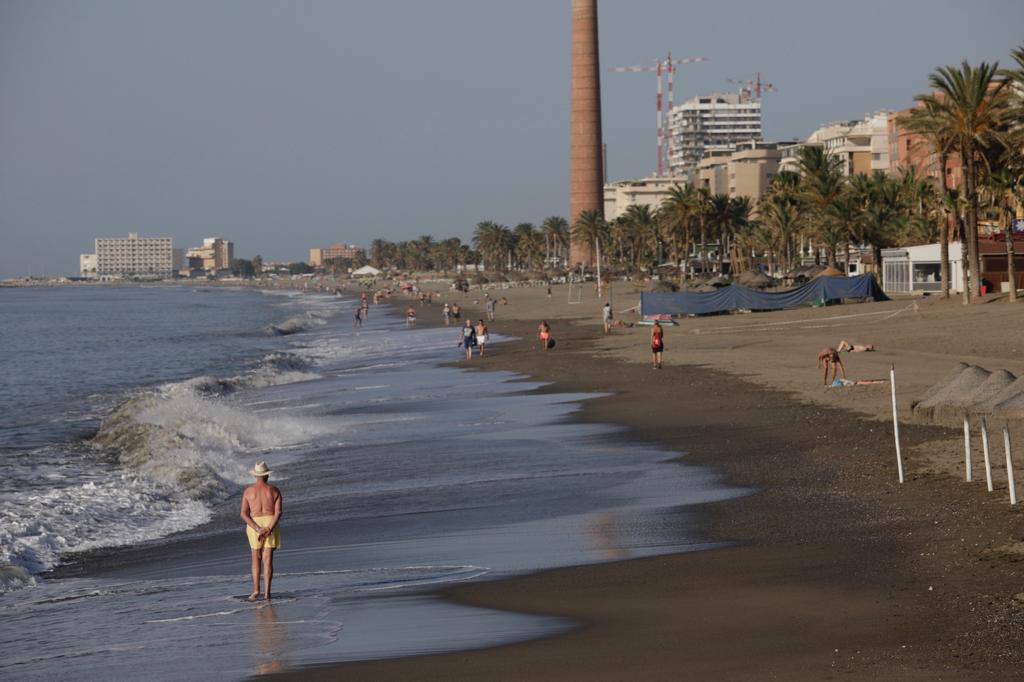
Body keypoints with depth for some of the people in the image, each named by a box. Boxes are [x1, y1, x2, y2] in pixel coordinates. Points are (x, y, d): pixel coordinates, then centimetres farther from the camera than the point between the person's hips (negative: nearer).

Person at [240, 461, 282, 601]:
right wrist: (269, 529, -18)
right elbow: (278, 512, -10)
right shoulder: (274, 490, 1)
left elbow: (243, 514, -6)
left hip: (254, 524, 0)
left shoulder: (248, 491, 1)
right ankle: (266, 592, -8)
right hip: (271, 524, 0)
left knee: (256, 559, 15)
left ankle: (255, 589, 3)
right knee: (268, 559, 0)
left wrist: (258, 529, -13)